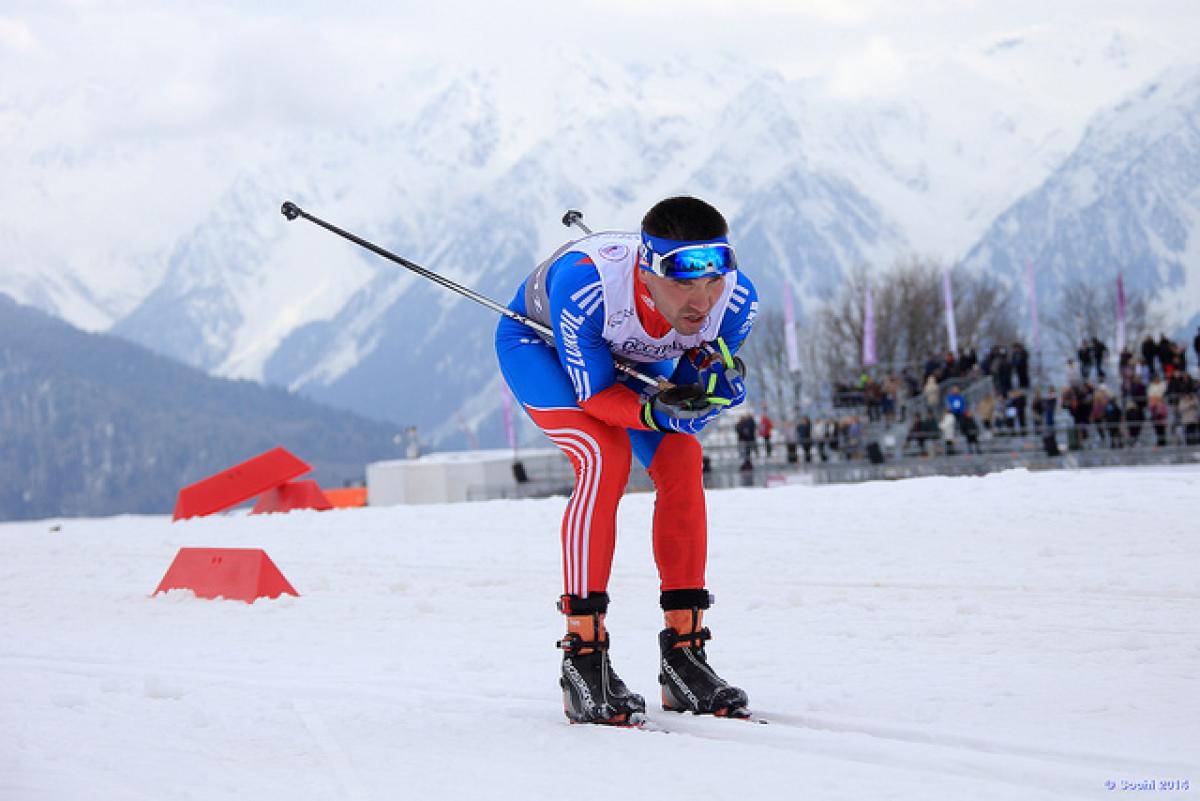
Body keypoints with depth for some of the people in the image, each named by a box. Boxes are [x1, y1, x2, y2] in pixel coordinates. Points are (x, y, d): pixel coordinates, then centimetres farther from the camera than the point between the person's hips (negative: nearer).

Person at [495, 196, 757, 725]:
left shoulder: (736, 302, -31)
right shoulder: (583, 284, -44)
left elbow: (689, 408, -16)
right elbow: (594, 393, -32)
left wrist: (712, 386, -39)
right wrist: (656, 410, -50)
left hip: (634, 358, 4)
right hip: (540, 342, -4)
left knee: (682, 460, -16)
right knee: (607, 454, -27)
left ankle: (684, 650, -6)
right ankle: (583, 652, -23)